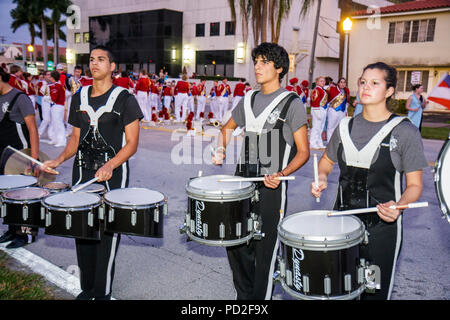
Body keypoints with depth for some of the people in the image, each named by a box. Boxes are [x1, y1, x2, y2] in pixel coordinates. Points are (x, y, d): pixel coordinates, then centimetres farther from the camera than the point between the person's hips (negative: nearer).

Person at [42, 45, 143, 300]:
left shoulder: (124, 98, -4)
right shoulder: (80, 98, 13)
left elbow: (132, 143, -8)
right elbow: (76, 139, 18)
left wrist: (110, 165, -23)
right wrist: (59, 161, 1)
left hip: (113, 174, -5)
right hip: (82, 171, 6)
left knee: (108, 231, -1)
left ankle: (103, 292, 13)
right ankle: (87, 288, 25)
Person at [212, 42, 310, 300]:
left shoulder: (292, 103, -5)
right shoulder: (248, 100, 12)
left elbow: (303, 152, -7)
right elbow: (228, 128, 29)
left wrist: (282, 174, -23)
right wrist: (221, 151, 10)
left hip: (271, 187, -6)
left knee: (265, 250, 2)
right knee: (235, 244, 14)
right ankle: (244, 295, 34)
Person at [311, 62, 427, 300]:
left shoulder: (404, 131, -9)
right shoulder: (345, 126, 4)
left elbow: (414, 185, -6)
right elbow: (327, 160, 19)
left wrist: (399, 206, -26)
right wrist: (322, 178, -2)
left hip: (382, 226, -4)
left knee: (375, 291, 13)